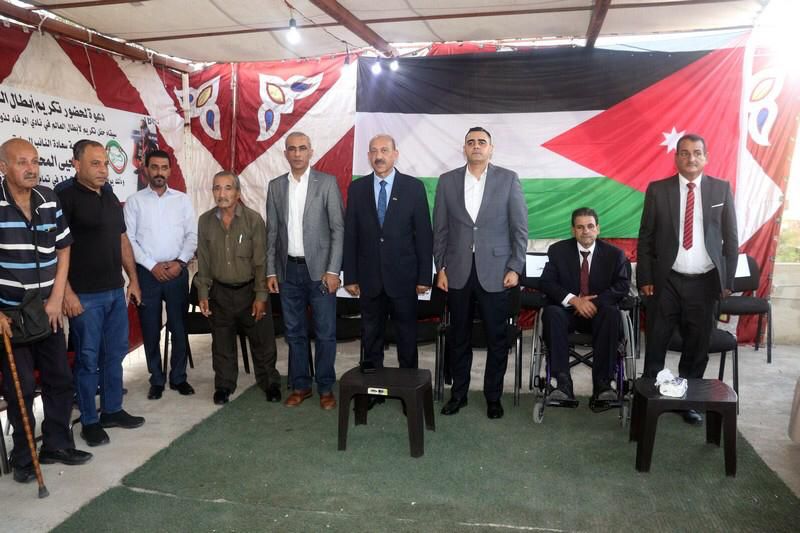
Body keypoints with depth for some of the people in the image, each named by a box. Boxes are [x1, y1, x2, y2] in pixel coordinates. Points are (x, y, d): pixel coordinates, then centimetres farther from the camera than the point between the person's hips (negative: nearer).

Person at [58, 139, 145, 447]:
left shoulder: (111, 198, 11)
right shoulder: (66, 197, -10)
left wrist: (133, 280, 14)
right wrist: (67, 293, -18)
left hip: (116, 291, 7)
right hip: (85, 296, -7)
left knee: (115, 354, 14)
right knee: (88, 358, 4)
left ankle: (112, 410, 28)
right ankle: (89, 421, 17)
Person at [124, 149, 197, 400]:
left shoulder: (182, 199, 6)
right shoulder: (134, 201, 2)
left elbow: (192, 235, 2)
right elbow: (128, 239, -3)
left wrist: (180, 262, -10)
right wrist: (152, 266, -11)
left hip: (178, 271, 1)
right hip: (147, 273, -1)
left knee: (179, 327, 7)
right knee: (150, 330, 6)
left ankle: (179, 377, 20)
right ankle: (156, 380, 18)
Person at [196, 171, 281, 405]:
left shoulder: (253, 219, -9)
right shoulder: (205, 221, 0)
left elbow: (261, 261, -9)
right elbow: (203, 261, 5)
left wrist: (261, 296, -11)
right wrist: (203, 294, 3)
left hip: (249, 290, -2)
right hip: (220, 292, 2)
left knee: (262, 341, 7)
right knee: (222, 344, 12)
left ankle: (270, 383, 25)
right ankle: (224, 385, 29)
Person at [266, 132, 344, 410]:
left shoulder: (327, 182, -2)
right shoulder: (276, 186, 8)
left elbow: (338, 229, -5)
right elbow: (272, 232, 10)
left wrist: (332, 270, -11)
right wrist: (271, 271, 4)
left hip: (319, 269, -3)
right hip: (288, 270, 3)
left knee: (325, 333, 2)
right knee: (294, 332, 10)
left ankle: (326, 387, 17)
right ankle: (300, 385, 23)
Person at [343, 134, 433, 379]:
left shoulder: (414, 187, -2)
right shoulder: (357, 188, 3)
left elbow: (424, 235, -2)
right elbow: (350, 235, 3)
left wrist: (425, 276, -5)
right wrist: (350, 276, 0)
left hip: (403, 277, -1)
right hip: (369, 277, 2)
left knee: (407, 337, 9)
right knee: (371, 337, 12)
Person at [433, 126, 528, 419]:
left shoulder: (508, 179, 1)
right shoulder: (447, 180, 6)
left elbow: (520, 228, 1)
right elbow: (440, 229, 7)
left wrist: (515, 268, -4)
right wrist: (440, 268, 2)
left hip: (495, 271, -1)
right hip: (458, 272, 2)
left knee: (497, 339, 6)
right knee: (459, 337, 10)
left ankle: (493, 396, 22)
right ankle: (458, 393, 25)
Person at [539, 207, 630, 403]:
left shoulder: (615, 254, 5)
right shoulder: (558, 250, 3)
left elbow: (622, 285, -4)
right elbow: (546, 282, -5)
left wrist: (595, 303, -19)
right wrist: (574, 300, -20)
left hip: (598, 313, 0)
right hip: (568, 312, 0)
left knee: (612, 313, -34)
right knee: (551, 312, -33)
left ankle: (602, 383, -29)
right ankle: (563, 383, -34)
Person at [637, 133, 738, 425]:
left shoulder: (721, 189, 4)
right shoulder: (657, 189, 1)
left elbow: (730, 238, 6)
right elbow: (645, 238, 2)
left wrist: (727, 279, 1)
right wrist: (645, 278, -3)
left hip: (704, 282, 1)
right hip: (666, 281, -1)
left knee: (698, 346, 10)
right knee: (656, 344, 5)